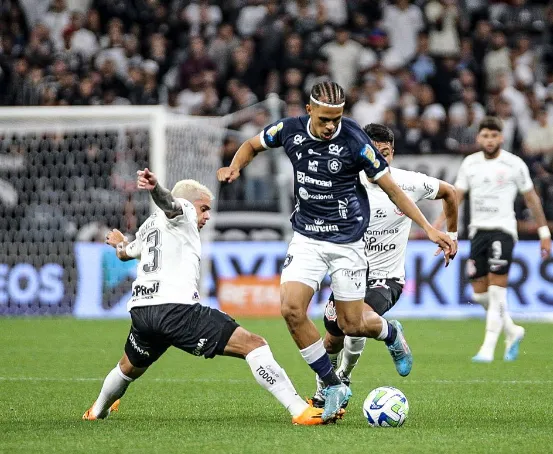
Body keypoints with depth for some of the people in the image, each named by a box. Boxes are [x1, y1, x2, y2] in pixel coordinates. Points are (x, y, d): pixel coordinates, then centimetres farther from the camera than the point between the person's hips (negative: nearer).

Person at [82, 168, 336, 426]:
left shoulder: (149, 226, 31)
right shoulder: (183, 210, 9)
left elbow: (126, 253, 51)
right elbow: (168, 203, -16)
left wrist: (120, 243, 76)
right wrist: (154, 188, -40)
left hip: (141, 310, 8)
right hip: (176, 308, -8)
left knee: (130, 368, 37)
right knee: (253, 345, -13)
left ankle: (97, 412, 61)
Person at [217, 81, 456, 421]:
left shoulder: (354, 141, -18)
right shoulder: (291, 129, -8)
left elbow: (392, 189, -10)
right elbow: (252, 145, 13)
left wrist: (428, 228, -14)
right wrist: (235, 168, -9)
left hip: (347, 241, -3)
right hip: (307, 238, 3)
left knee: (351, 325, 1)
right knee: (292, 309, -16)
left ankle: (392, 333, 39)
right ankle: (333, 386, 0)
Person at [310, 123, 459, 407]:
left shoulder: (410, 183, -11)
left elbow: (449, 192, 9)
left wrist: (451, 236, 16)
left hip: (387, 277, -2)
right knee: (332, 341, 8)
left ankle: (343, 376, 0)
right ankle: (322, 392, 38)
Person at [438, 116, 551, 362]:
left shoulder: (514, 164, -2)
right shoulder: (469, 163, 8)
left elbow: (531, 198, 6)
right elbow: (457, 195, 9)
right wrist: (439, 223, -3)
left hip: (503, 230, -5)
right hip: (478, 230, 5)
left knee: (496, 293, -13)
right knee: (480, 294, 5)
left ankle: (488, 349, -12)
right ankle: (512, 332, 27)